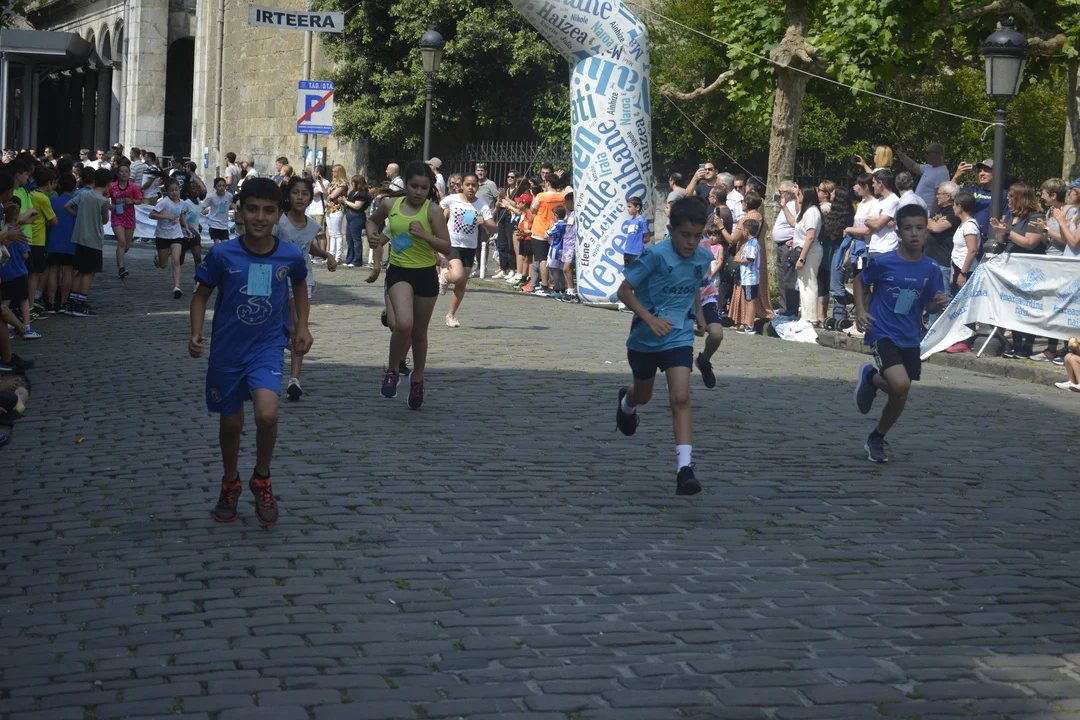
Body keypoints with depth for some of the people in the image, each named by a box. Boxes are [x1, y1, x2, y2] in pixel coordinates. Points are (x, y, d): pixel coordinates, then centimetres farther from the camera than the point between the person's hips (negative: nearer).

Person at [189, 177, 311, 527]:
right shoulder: (222, 254, -13)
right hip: (226, 350, 1)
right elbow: (201, 294, 0)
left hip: (267, 347, 0)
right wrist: (196, 332, -14)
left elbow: (299, 285, 15)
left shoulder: (291, 256, -8)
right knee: (231, 423, 13)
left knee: (267, 414, -22)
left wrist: (302, 325, 10)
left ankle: (262, 480, 5)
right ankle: (230, 484, 40)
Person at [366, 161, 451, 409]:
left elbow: (446, 246, -12)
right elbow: (373, 220, 21)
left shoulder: (433, 211, -10)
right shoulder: (390, 205, -1)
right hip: (399, 272, 0)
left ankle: (417, 380, 35)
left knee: (419, 332, 13)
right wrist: (372, 234, 1)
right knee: (403, 324, -23)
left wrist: (424, 234, -26)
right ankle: (392, 371, 0)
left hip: (426, 275, 0)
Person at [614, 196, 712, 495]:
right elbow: (624, 291, -18)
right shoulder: (656, 256, -22)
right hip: (644, 338, -2)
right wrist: (651, 319, -27)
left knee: (680, 397, -16)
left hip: (679, 338, 2)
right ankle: (627, 402, 60)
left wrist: (699, 314, 10)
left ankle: (685, 468, -20)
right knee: (643, 395, 21)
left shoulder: (703, 257, -5)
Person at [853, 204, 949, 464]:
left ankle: (876, 439, 33)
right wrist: (860, 310, -8)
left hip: (910, 340, 5)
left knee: (900, 398, 8)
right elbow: (861, 281, 6)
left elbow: (928, 305, 11)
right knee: (901, 384, -26)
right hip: (883, 333, -5)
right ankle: (870, 377, 8)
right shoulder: (883, 262, -12)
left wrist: (939, 303, -11)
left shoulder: (931, 269, -1)